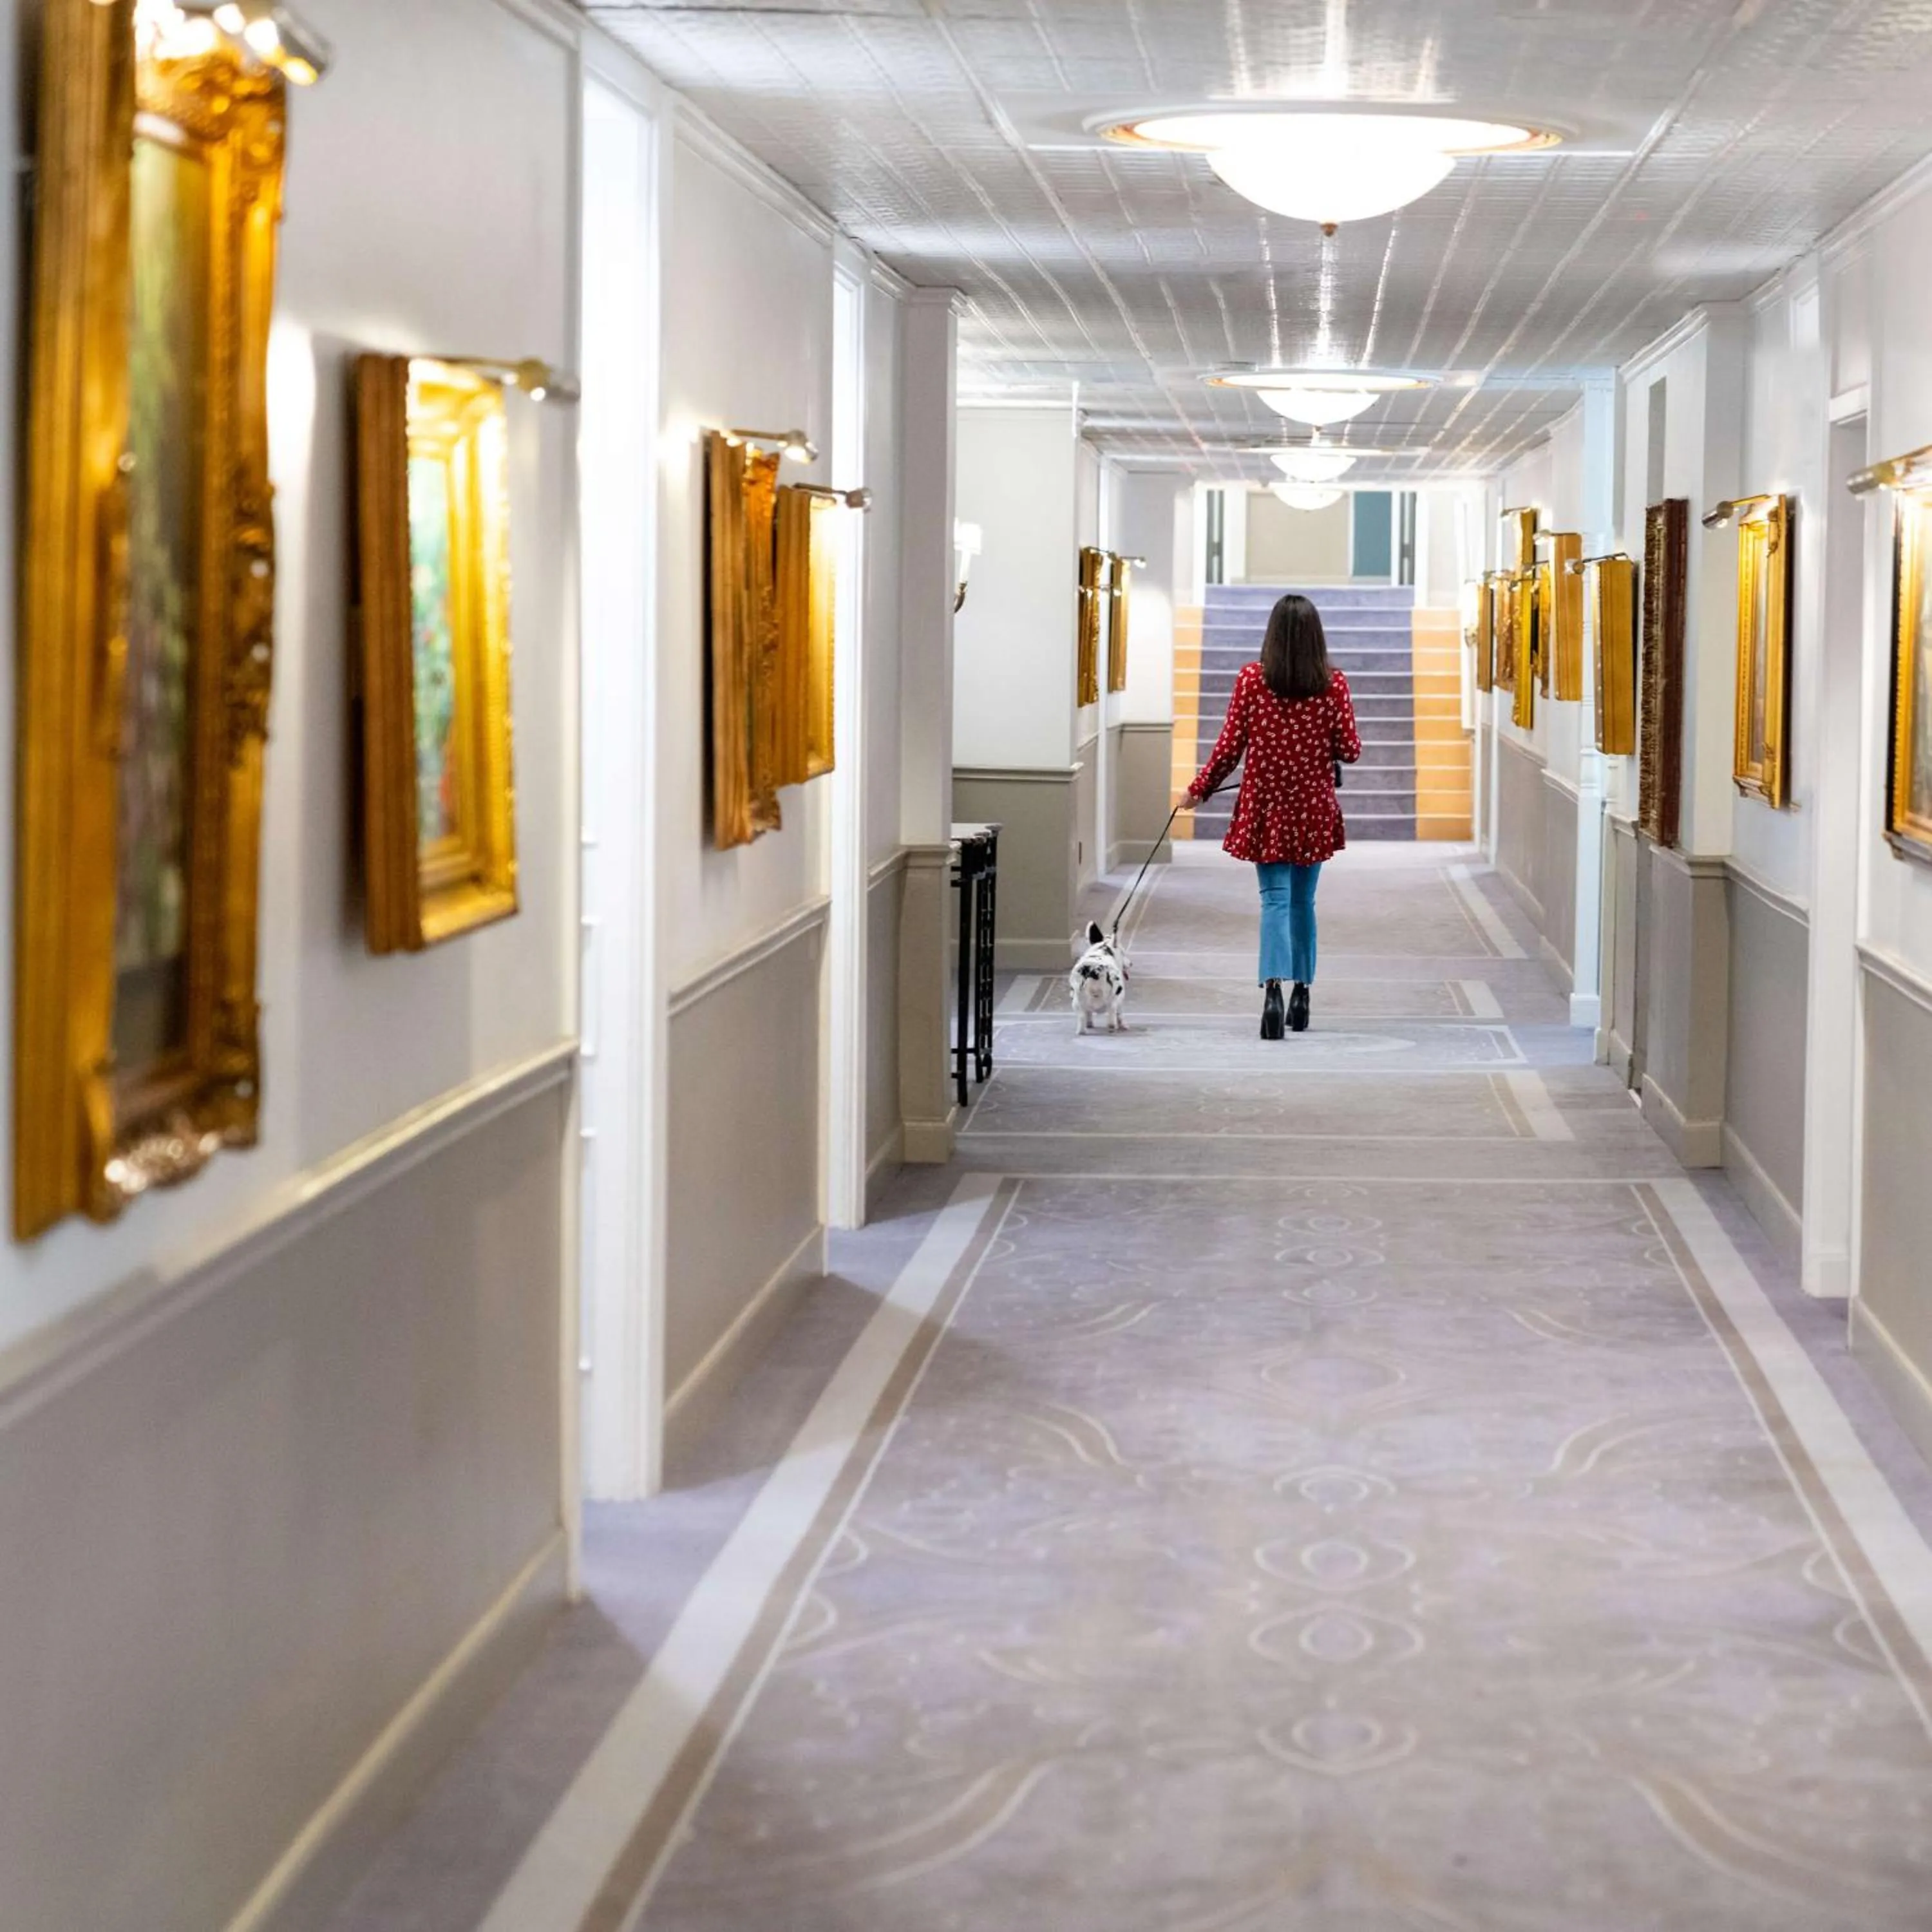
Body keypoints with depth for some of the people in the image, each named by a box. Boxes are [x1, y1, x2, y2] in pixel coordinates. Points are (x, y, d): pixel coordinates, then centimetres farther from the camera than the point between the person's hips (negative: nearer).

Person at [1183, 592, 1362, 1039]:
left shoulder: (1251, 679, -7)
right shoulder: (1333, 683, -5)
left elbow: (1230, 747, -4)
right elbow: (1349, 750, -4)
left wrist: (1199, 789, 10)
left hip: (1266, 808, -1)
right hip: (1313, 809, 1)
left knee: (1275, 899, -3)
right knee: (1303, 900, 15)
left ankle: (1274, 986, -22)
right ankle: (1301, 992, 22)